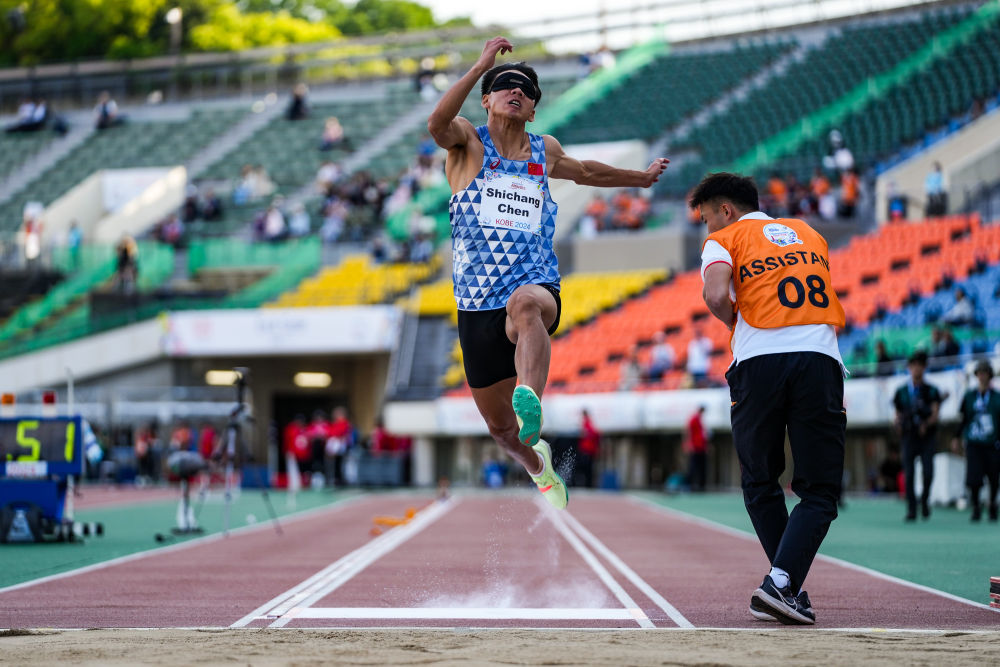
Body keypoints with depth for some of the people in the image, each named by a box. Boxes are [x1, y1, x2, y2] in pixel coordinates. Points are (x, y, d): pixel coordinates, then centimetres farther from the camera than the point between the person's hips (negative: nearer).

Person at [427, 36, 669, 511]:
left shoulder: (545, 151, 16)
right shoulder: (467, 143, 5)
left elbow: (584, 172, 40)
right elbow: (437, 122, -20)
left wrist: (640, 178, 49)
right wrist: (483, 63, -25)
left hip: (536, 288, 0)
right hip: (477, 306, 0)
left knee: (525, 304, -41)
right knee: (500, 428, 8)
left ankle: (531, 407, -66)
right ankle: (540, 467, 42)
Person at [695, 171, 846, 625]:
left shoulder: (724, 240, 12)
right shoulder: (809, 235, 28)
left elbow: (716, 294, -8)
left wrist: (735, 323, 10)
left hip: (759, 361, -2)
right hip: (820, 359, 2)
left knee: (760, 486, 17)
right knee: (820, 492, 4)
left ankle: (789, 589, 15)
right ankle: (781, 583, -15)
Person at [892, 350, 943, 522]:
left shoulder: (931, 391, 7)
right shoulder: (901, 392, 12)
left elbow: (935, 414, -4)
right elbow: (898, 415, 15)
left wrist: (926, 424, -22)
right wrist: (899, 424, -7)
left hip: (927, 438, -1)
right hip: (909, 438, 1)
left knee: (928, 472, -14)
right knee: (908, 475, -5)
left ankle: (924, 501, 11)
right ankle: (911, 509, 2)